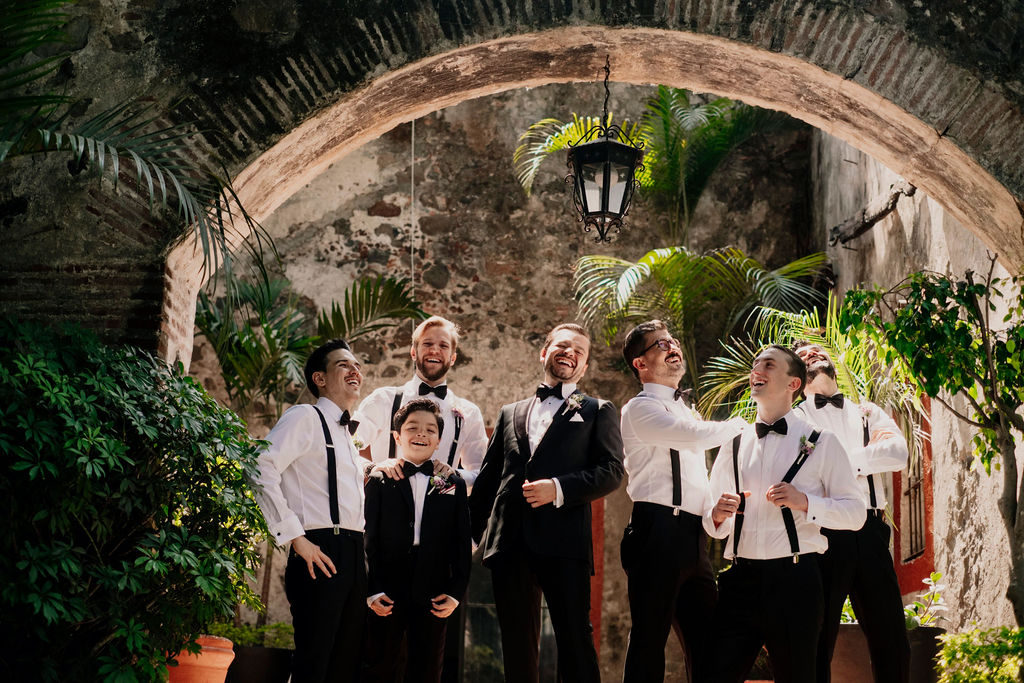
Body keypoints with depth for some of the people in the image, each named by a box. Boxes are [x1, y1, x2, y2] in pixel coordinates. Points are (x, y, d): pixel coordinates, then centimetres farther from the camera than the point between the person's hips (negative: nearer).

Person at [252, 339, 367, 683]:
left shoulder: (347, 434, 24)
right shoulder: (305, 417, -1)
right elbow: (262, 469, -14)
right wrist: (296, 538, -17)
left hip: (352, 559, 8)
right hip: (321, 552, -8)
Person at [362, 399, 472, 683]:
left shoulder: (453, 484, 8)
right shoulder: (379, 481, 3)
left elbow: (462, 542, 6)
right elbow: (368, 539, -2)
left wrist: (456, 592, -2)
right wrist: (373, 590, -9)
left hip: (433, 597, 2)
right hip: (387, 596, -2)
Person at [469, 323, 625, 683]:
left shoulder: (598, 411, 12)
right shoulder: (510, 413, 23)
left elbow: (611, 471, 0)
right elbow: (486, 478, 21)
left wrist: (559, 489, -14)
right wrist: (481, 530, 10)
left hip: (563, 540, -4)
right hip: (510, 543, 4)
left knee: (575, 640, -7)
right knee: (517, 644, 6)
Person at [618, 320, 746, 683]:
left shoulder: (683, 410, 23)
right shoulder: (640, 408, -3)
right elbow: (696, 435, -18)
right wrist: (738, 424, -2)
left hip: (692, 536, 8)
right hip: (658, 533, -8)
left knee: (705, 640, 7)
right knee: (650, 636, -5)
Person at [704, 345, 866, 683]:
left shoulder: (820, 443, 5)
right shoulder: (733, 446, 15)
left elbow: (855, 512, 1)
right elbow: (715, 527, 19)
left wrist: (804, 502, -14)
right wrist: (717, 516, -4)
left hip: (794, 579, -3)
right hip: (741, 579, 3)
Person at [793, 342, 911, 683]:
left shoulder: (868, 413, 19)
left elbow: (900, 455, 1)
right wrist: (871, 450, -5)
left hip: (870, 533, 3)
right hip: (823, 534, -3)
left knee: (892, 642, 5)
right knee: (817, 644, 3)